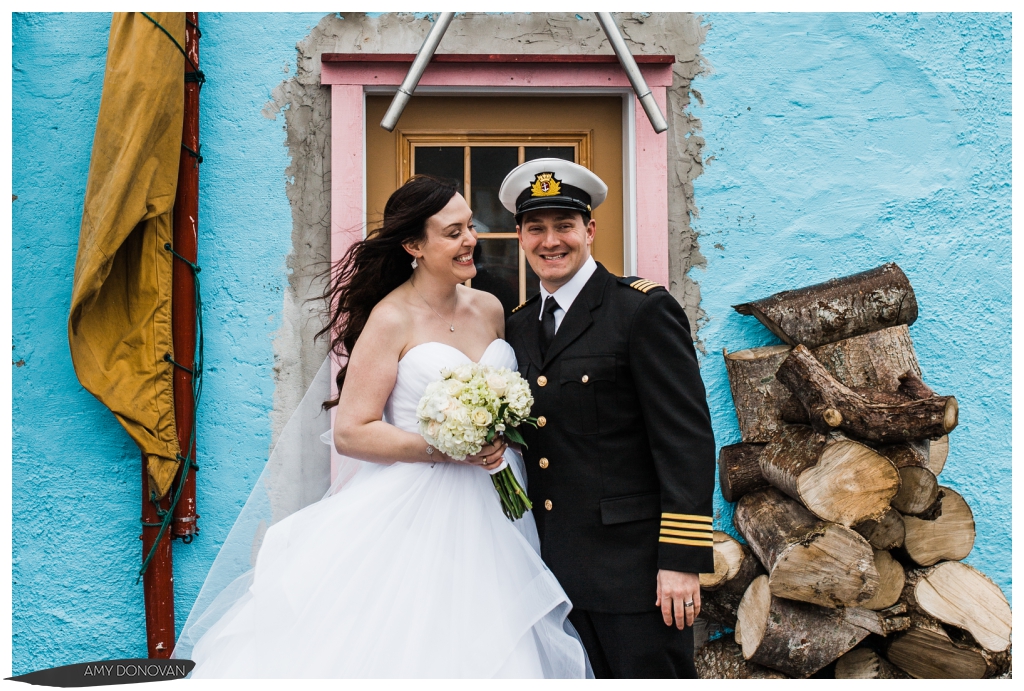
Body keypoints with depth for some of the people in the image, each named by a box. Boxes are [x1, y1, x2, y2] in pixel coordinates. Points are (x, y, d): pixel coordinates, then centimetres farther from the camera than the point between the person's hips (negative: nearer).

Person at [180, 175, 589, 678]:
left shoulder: (490, 309, 8)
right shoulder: (392, 320, -9)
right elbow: (350, 432, -13)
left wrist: (501, 439, 3)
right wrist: (443, 449, -19)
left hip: (490, 514, 6)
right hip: (415, 516, -5)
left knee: (482, 647, 8)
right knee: (400, 645, -3)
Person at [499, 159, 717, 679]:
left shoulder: (643, 309, -9)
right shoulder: (519, 325, 12)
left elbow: (686, 439, -13)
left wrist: (681, 560, -16)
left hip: (631, 559, -6)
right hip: (552, 561, 6)